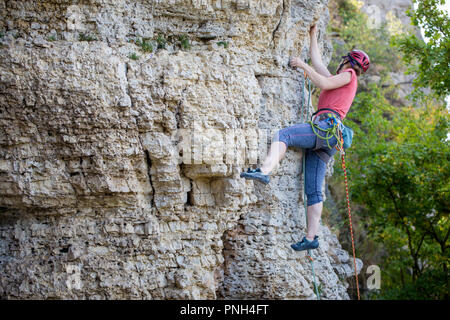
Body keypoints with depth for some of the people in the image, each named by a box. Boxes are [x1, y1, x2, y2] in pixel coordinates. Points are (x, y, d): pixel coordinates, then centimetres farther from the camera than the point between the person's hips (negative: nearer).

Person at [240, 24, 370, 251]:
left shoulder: (348, 74, 12)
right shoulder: (340, 80, 36)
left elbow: (323, 83, -5)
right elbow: (317, 64, 44)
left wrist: (303, 65, 2)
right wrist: (313, 36, 52)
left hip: (327, 125, -9)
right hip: (322, 139, 9)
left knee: (283, 135, -28)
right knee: (313, 190, 0)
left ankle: (264, 171, -52)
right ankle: (311, 237, -5)